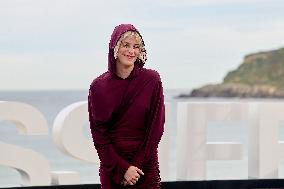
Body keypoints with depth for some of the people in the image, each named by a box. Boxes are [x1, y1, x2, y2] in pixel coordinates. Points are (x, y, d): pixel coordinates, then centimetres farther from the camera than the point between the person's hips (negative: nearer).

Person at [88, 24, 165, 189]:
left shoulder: (152, 80, -2)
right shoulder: (98, 86, 0)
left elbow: (156, 127, -3)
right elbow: (99, 135, -1)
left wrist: (137, 166, -9)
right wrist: (122, 168, -10)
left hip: (145, 164, -1)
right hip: (112, 167, 1)